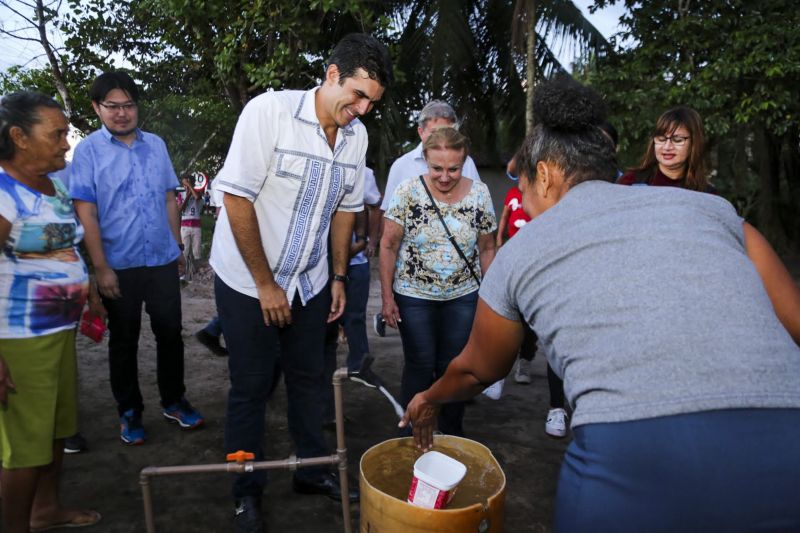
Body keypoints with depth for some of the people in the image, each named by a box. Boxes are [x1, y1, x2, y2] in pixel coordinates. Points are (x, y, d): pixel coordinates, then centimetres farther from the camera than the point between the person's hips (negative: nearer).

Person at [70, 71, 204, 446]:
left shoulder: (156, 144, 7)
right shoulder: (88, 150, -5)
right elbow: (86, 212, -9)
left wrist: (178, 246, 13)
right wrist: (101, 268, -13)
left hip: (163, 261, 3)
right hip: (119, 267, -3)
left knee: (170, 333, 10)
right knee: (124, 341, 10)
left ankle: (174, 401, 28)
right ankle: (129, 412, 25)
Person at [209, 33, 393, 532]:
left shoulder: (357, 134, -2)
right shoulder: (269, 110, -19)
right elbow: (237, 199, -19)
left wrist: (340, 276, 8)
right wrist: (265, 285, -16)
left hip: (310, 282, 5)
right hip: (247, 281, -5)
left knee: (309, 378, 14)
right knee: (251, 389, 6)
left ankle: (313, 469, 33)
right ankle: (247, 492, 25)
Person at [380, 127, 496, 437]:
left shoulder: (479, 194, -3)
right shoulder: (407, 193, -10)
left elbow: (486, 249, 5)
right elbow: (388, 247, -7)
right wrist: (387, 297, -9)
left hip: (463, 297, 2)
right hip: (414, 297, -2)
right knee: (420, 366, 7)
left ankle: (452, 432, 29)